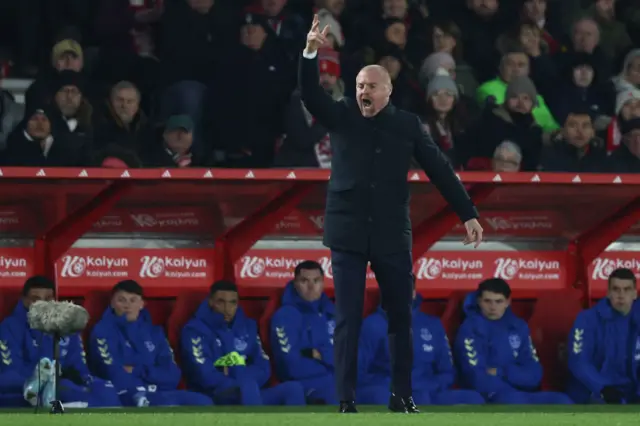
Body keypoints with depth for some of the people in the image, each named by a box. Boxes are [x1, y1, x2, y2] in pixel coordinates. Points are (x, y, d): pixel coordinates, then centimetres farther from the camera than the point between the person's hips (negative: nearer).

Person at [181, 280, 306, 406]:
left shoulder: (246, 326, 16)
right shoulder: (196, 330, -3)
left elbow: (263, 370, 8)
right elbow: (206, 377, -15)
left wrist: (232, 372, -9)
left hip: (249, 397, 6)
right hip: (212, 400, -6)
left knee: (293, 389, -15)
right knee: (248, 385, -35)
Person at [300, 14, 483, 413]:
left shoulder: (408, 124, 3)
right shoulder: (341, 117, 3)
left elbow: (440, 169, 3)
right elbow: (311, 94, -12)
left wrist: (468, 213, 0)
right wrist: (311, 53, -29)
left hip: (392, 234, 1)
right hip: (348, 233, -1)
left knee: (401, 318, 6)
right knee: (348, 320, -2)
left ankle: (402, 395, 16)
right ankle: (347, 400, -1)